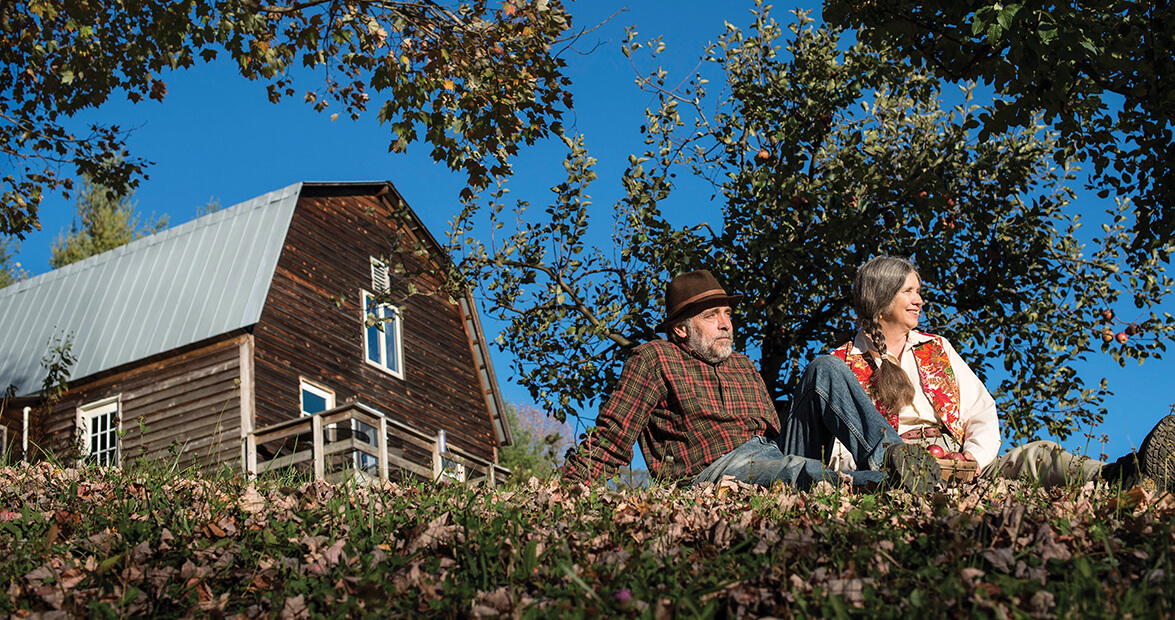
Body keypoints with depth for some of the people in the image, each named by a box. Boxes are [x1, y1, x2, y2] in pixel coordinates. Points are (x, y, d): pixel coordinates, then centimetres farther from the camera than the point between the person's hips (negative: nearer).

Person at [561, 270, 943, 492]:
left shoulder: (743, 367, 30)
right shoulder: (655, 360, 10)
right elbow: (610, 440, 6)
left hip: (776, 452, 7)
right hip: (715, 467, -7)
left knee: (826, 370, -10)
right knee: (800, 472, -40)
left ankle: (888, 455, -30)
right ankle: (889, 482, -61)